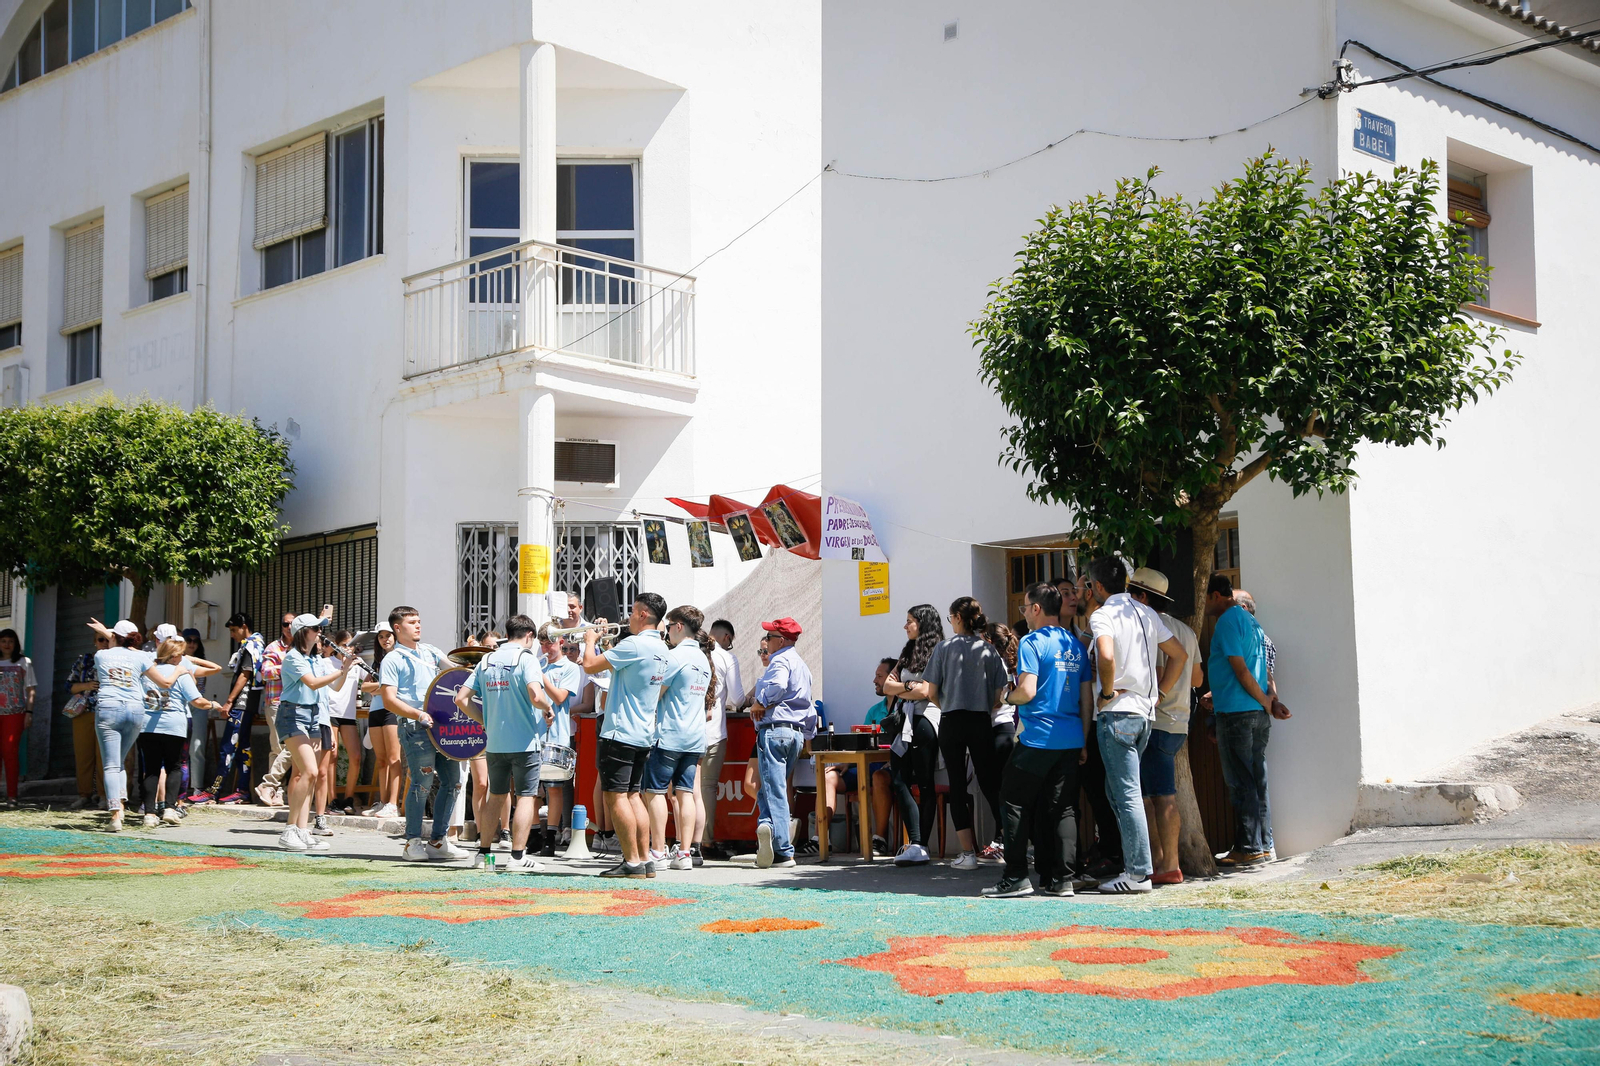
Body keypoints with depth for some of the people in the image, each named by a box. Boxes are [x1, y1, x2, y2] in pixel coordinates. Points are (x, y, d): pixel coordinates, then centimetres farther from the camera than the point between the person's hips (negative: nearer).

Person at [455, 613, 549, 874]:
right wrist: (548, 709, -3)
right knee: (527, 796, 0)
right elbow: (536, 697, -24)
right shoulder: (526, 658, -9)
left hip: (494, 742, 6)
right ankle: (518, 857, -4)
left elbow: (462, 698, 7)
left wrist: (485, 722, 15)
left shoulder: (486, 661, 9)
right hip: (524, 741, -6)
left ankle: (483, 852, 22)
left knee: (496, 795, 17)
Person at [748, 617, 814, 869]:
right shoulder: (802, 665, 24)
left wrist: (760, 703, -14)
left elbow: (778, 685, -29)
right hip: (796, 732, 9)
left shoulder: (780, 660, -6)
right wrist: (808, 735, 31)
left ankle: (783, 852, -18)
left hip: (774, 728, -9)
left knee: (774, 790, -10)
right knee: (774, 789, 12)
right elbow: (809, 708, 26)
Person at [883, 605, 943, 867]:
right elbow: (887, 686, 14)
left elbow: (925, 691, -12)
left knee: (924, 784, -4)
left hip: (925, 720, -8)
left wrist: (898, 689, 3)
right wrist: (909, 685, -4)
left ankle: (919, 846, -4)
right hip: (905, 720, 8)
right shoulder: (908, 653, 21)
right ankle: (916, 845, -7)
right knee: (899, 780, -5)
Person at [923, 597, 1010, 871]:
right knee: (990, 784, 8)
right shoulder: (990, 650, 3)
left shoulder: (945, 647, -2)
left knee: (957, 786, 2)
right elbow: (998, 696, 4)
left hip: (952, 723, -2)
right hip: (982, 723, 2)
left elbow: (931, 692, -1)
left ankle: (968, 853, -2)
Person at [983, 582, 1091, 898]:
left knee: (1014, 804, 2)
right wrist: (1084, 741, 17)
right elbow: (1086, 697, 13)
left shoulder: (1031, 642, -8)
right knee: (1064, 809, 7)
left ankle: (1016, 878, -1)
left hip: (1037, 739, -7)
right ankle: (1061, 879, 5)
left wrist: (1007, 697, 4)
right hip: (1071, 740, 7)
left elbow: (1027, 691, -18)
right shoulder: (1075, 645, 13)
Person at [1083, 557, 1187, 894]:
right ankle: (1132, 862, 18)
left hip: (1117, 712, -8)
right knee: (1117, 791, 16)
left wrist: (1107, 692, -13)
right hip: (1145, 712, 8)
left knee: (1126, 795, -6)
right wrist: (1159, 693, 17)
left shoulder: (1102, 614, -9)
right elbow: (1179, 654, 18)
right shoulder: (1146, 613, 15)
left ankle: (1139, 873, -7)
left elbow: (1106, 655, -28)